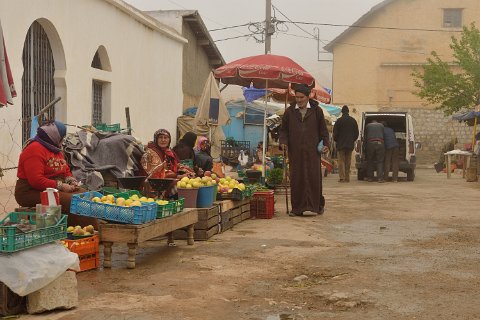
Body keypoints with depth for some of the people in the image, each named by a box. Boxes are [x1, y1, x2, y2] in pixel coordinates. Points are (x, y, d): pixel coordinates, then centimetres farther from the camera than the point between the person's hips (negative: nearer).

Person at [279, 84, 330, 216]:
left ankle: (318, 204, 10)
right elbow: (284, 129, 13)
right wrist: (283, 141, -5)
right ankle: (297, 208, 5)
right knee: (296, 179, 0)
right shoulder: (289, 111, 10)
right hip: (295, 151, 1)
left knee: (314, 177, -3)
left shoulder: (316, 111, 7)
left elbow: (323, 129, 9)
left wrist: (326, 144, -3)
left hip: (312, 151, -1)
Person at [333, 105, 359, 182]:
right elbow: (356, 133, 10)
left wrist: (336, 140, 11)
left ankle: (342, 177, -10)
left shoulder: (339, 121, -8)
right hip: (350, 144, 4)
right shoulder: (353, 121, 6)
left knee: (341, 161, -2)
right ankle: (347, 177, 9)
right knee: (348, 161, 9)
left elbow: (335, 133, -6)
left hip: (341, 144, -4)